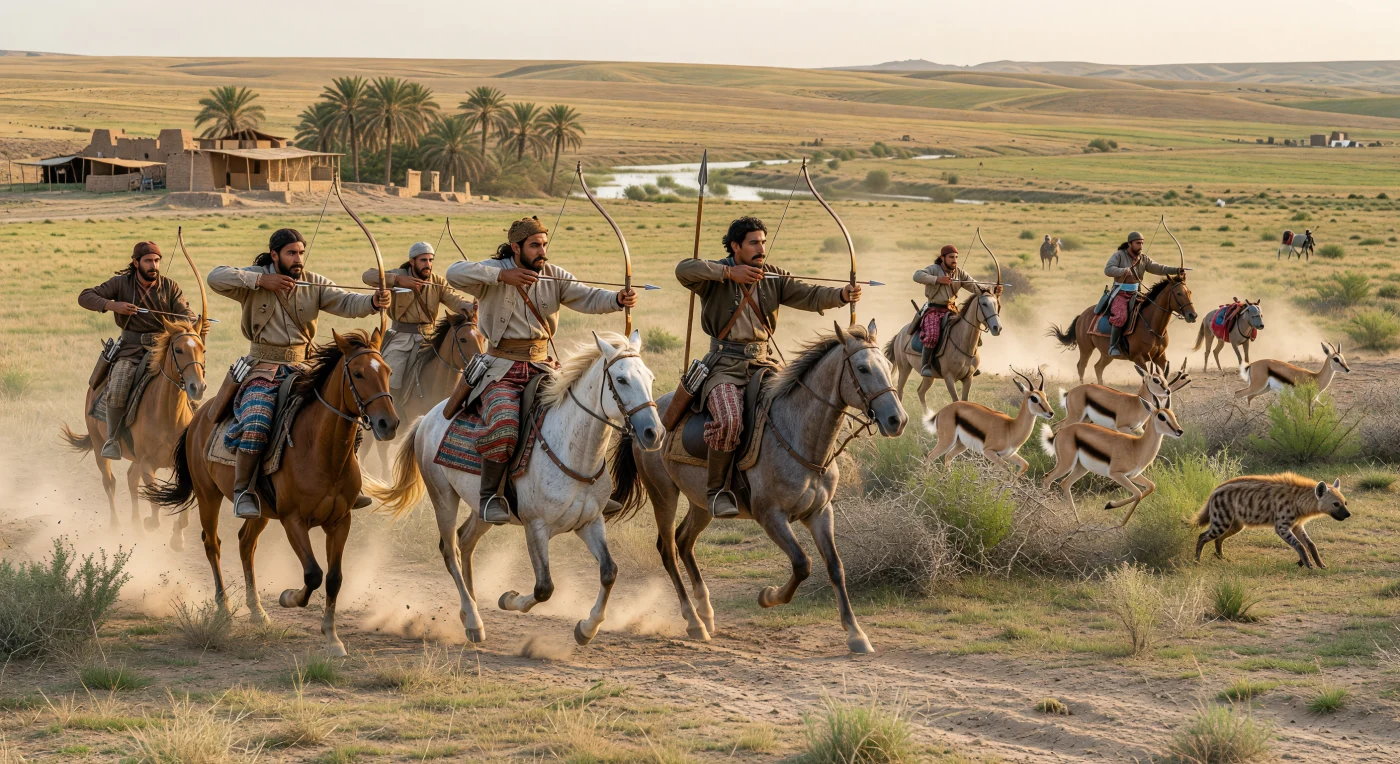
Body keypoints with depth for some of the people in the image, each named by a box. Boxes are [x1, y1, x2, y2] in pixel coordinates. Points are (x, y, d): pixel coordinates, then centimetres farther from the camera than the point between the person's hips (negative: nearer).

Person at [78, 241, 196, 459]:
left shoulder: (170, 287, 6)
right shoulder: (121, 283, 2)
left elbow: (185, 314, -2)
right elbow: (85, 297, -1)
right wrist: (113, 305, -18)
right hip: (130, 349, -2)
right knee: (116, 391, -26)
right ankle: (112, 439, -8)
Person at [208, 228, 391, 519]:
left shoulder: (314, 284, 5)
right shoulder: (254, 279, -1)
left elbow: (345, 303, -9)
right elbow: (216, 277, -14)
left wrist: (372, 301, -31)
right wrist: (260, 281, -19)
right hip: (265, 368, -4)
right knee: (255, 426, -27)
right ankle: (242, 491, -11)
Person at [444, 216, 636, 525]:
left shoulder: (554, 276, 6)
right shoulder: (494, 271, -4)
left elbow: (588, 298, -8)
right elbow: (455, 273, -21)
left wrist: (617, 299, -29)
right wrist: (502, 276, -29)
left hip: (541, 367, 5)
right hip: (501, 369, -4)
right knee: (504, 425, -29)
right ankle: (490, 495, -13)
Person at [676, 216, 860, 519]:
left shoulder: (774, 278, 12)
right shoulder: (715, 277, -1)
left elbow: (809, 296, -1)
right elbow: (684, 269, -20)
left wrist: (842, 295, -20)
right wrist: (730, 272, -22)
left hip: (762, 362, 5)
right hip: (724, 364, -5)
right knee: (729, 419, -30)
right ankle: (716, 489, -12)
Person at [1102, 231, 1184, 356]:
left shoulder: (1144, 259, 9)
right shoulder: (1119, 255, -6)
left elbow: (1159, 268, 3)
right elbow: (1108, 270, -18)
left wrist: (1176, 270, -12)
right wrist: (1126, 271, -30)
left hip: (1134, 294, 6)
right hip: (1120, 294, -6)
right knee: (1121, 316, -31)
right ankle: (1113, 346, -21)